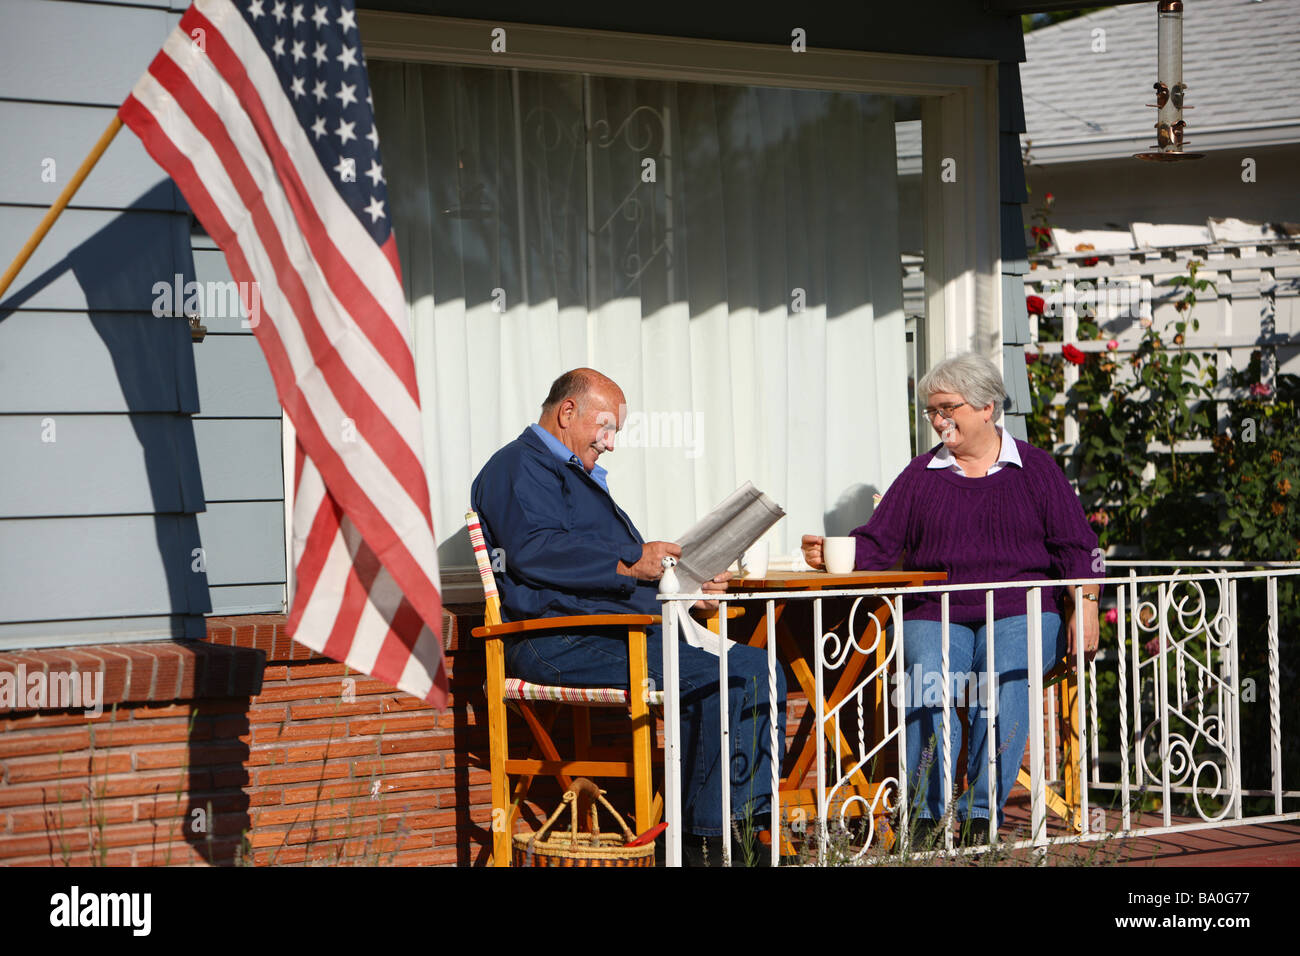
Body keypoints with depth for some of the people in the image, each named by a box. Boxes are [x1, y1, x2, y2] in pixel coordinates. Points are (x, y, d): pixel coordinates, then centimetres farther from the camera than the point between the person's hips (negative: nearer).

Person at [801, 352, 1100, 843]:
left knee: (1003, 679, -32)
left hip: (1019, 613, -1)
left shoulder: (1035, 468, 12)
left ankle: (979, 815, -28)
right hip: (936, 613, 1)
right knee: (929, 684, -29)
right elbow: (878, 544, 10)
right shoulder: (921, 475, 16)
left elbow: (1076, 547, 9)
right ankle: (926, 818, -29)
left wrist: (1085, 608, -5)